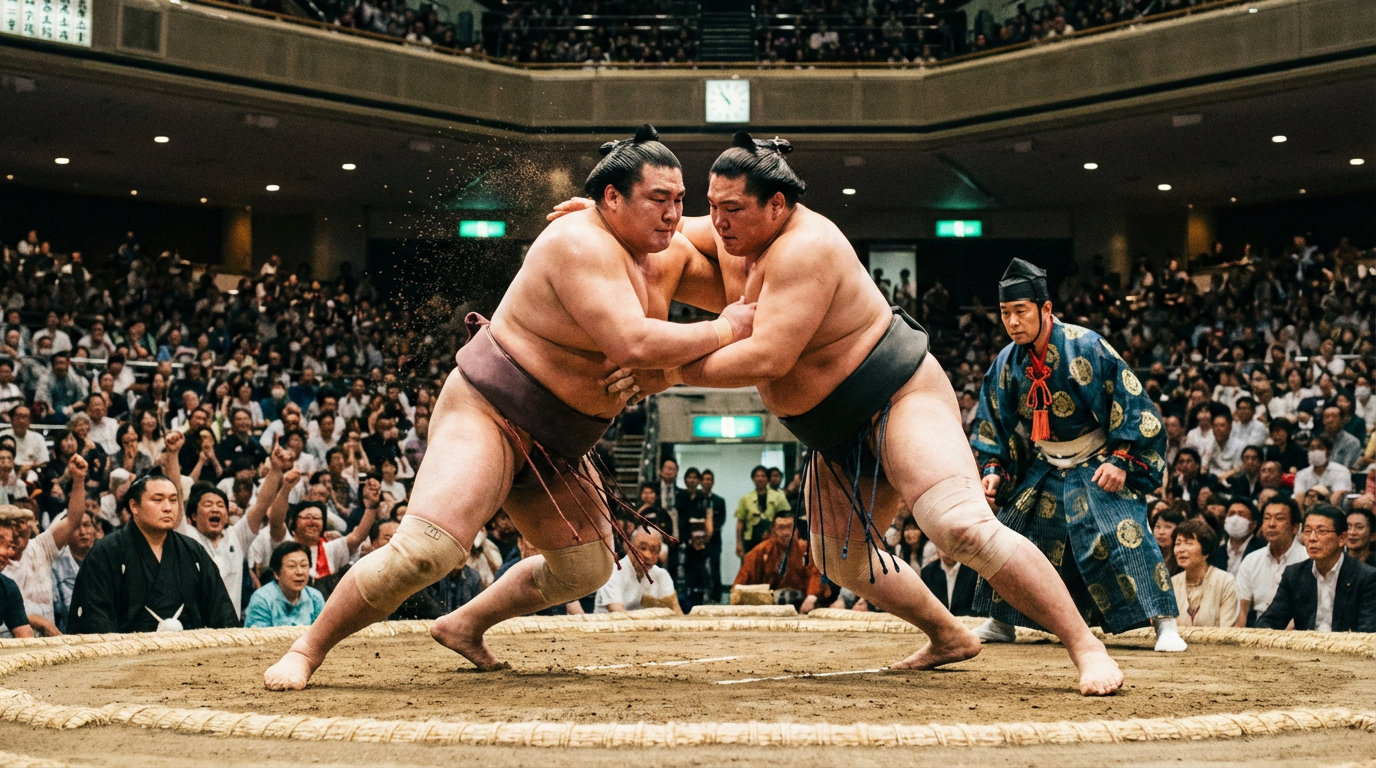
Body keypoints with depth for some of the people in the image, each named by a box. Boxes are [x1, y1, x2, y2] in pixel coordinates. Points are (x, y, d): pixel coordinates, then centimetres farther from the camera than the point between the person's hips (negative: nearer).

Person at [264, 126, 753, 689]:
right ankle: (307, 650, -9)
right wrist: (723, 331, -22)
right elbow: (633, 344, -34)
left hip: (553, 445, 10)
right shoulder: (581, 245, -24)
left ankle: (464, 625, 32)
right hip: (487, 415, -9)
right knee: (425, 550, -25)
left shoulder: (669, 257, 4)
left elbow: (740, 294, 19)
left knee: (587, 566, 17)